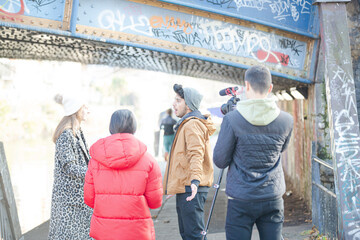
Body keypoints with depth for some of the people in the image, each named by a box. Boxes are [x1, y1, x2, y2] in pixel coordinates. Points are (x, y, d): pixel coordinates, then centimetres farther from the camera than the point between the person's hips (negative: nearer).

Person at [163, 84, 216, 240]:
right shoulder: (186, 123, 22)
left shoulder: (192, 124, -13)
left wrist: (195, 180, -40)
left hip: (190, 189, -11)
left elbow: (196, 154, -27)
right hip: (183, 187, 11)